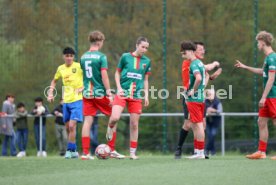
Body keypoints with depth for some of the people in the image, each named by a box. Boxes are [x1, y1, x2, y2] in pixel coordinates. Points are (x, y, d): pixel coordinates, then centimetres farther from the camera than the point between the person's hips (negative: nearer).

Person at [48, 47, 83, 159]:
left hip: (77, 100, -6)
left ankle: (70, 150, -10)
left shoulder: (79, 66, -6)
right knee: (69, 127, 9)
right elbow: (54, 81, 27)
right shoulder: (61, 69, 10)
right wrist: (50, 93, 14)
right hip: (66, 101, 6)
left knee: (72, 125, -17)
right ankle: (74, 151, 20)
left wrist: (83, 88, -14)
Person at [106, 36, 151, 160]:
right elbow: (117, 73, 8)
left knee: (134, 125, 2)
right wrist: (119, 88, -5)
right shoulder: (125, 57, 1)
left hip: (136, 96, 2)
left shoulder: (147, 61, 8)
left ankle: (132, 153, 10)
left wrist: (146, 95, 7)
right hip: (123, 93, -2)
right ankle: (110, 128, 14)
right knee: (115, 118, -22)